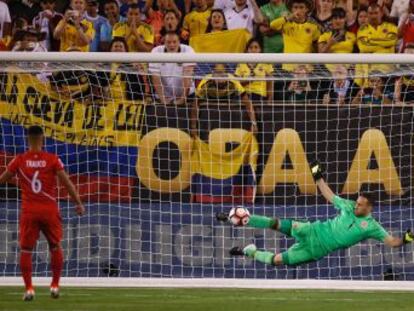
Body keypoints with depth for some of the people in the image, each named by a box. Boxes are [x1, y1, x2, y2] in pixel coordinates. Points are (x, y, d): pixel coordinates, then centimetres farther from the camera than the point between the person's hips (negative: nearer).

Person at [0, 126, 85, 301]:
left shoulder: (20, 160, -1)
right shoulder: (53, 160, -3)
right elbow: (66, 182, -6)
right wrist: (79, 203, 2)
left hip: (29, 211, 0)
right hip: (49, 210, 0)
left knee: (25, 250, 7)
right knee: (55, 247, 18)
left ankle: (29, 288, -3)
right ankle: (55, 285, 16)